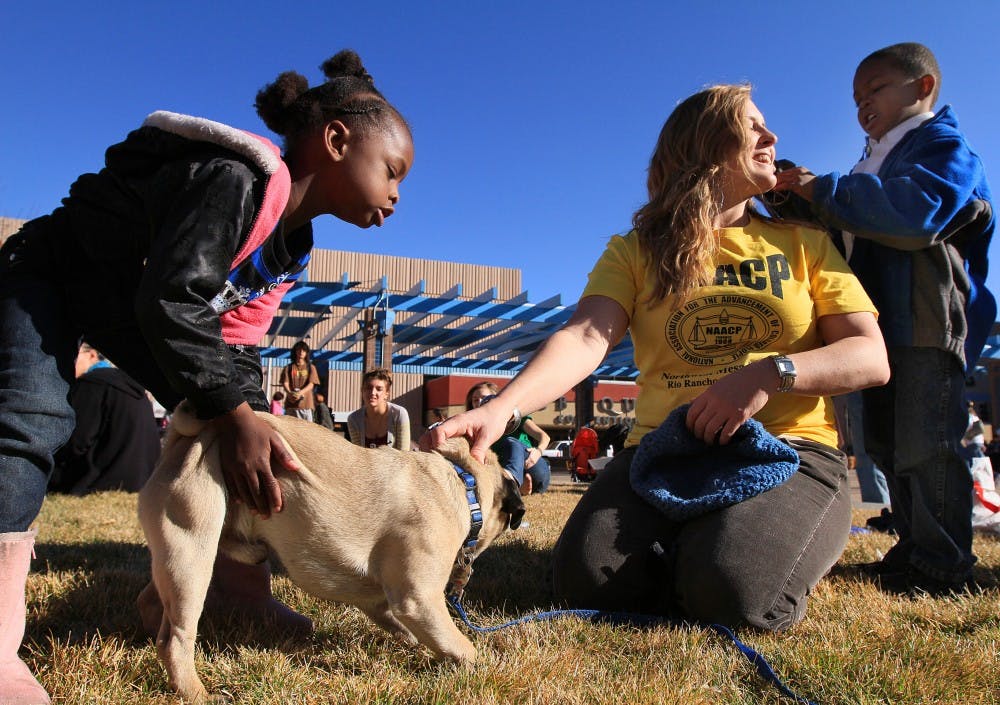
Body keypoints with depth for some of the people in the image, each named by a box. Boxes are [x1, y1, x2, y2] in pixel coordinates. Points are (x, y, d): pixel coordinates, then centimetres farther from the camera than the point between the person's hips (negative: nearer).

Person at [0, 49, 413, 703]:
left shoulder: (289, 247, -3)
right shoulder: (237, 180, -33)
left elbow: (236, 346, -4)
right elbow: (173, 299, -39)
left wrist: (250, 418, -16)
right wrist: (234, 414, -40)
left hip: (135, 301, 9)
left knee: (227, 413, -1)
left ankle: (232, 573, 5)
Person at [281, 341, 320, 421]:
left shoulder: (311, 367, 12)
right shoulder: (289, 368, 14)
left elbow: (311, 384, 1)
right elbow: (285, 383, 3)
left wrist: (300, 392, -19)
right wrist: (290, 393, -19)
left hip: (306, 403, -1)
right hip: (291, 403, 1)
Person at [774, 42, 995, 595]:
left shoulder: (944, 148, -2)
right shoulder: (874, 165, 26)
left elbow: (915, 208, -24)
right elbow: (845, 240, 28)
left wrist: (824, 191, -21)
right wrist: (801, 205, 11)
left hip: (928, 323, -9)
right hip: (882, 325, 10)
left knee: (924, 447, -10)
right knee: (887, 446, 12)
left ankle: (943, 566, -1)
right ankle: (913, 549, 22)